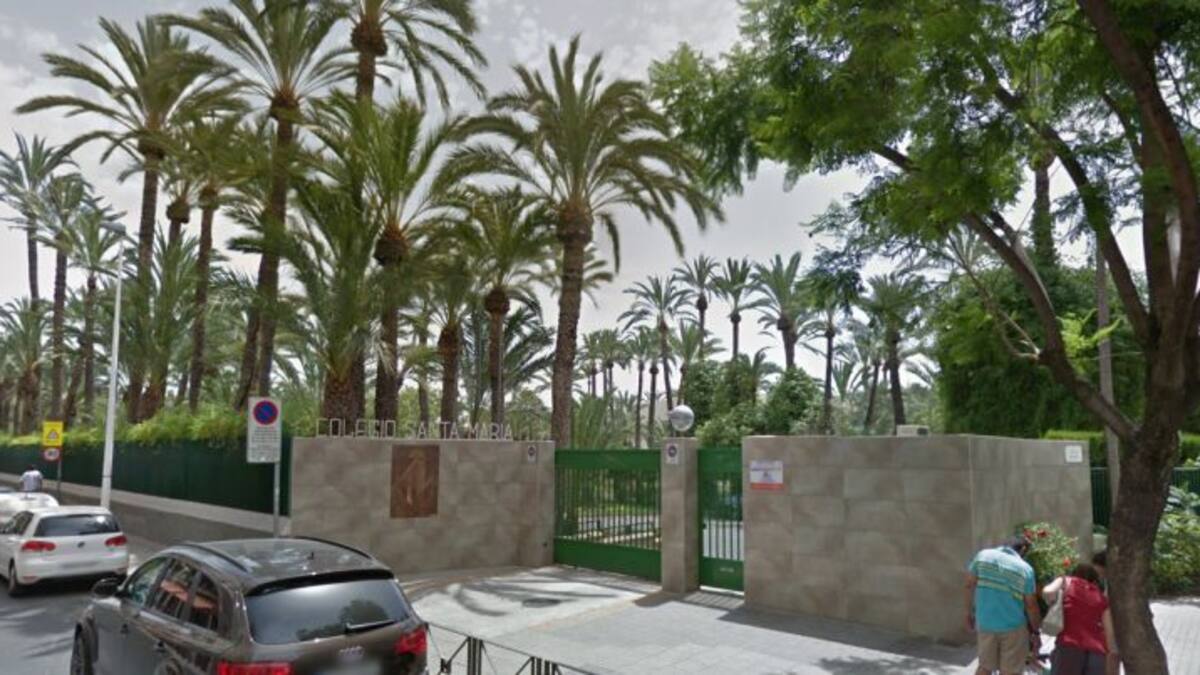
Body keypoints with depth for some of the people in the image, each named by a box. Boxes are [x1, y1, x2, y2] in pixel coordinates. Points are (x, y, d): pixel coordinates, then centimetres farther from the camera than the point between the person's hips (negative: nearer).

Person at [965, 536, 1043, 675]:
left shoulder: (982, 556, -3)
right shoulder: (1025, 569, -10)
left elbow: (970, 585, 2)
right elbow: (1031, 605, -5)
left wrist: (970, 613, 13)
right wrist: (1035, 632, 7)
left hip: (985, 623, 3)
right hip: (1014, 627, -3)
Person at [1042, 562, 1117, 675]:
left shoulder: (1066, 581, 17)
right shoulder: (1101, 598, 24)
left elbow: (1048, 592, -7)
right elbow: (1110, 634, 17)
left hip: (1069, 647, -3)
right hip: (1096, 652, 3)